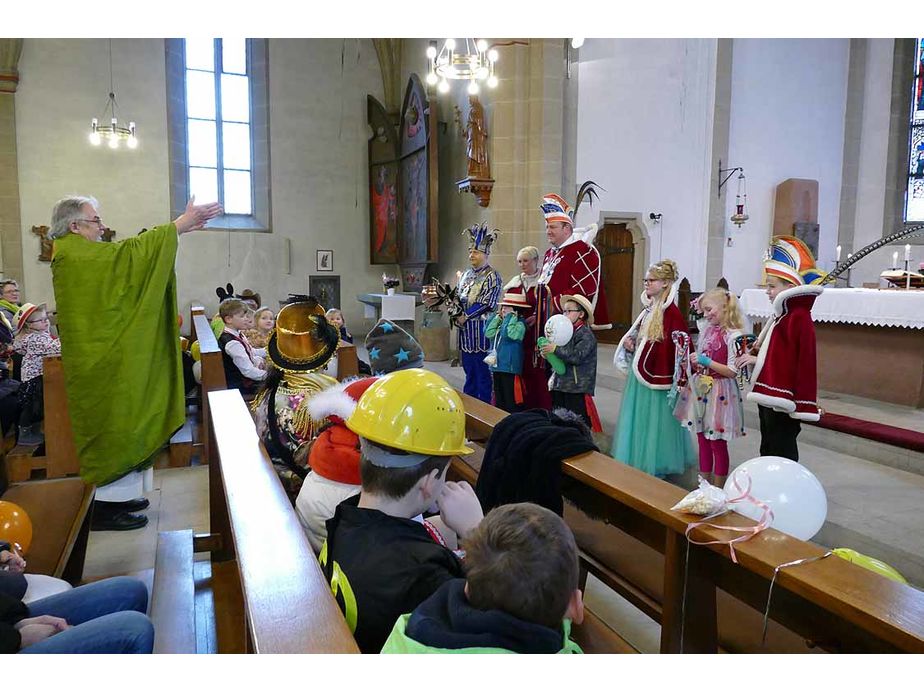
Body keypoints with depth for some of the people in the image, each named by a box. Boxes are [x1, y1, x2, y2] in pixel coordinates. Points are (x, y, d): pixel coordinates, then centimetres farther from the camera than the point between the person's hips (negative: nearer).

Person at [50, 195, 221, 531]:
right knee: (109, 426, -3)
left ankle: (111, 495, 25)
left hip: (105, 356, 10)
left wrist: (181, 226, 6)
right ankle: (103, 507, 6)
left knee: (112, 424, 15)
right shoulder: (73, 254, -15)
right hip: (98, 361, -10)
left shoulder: (80, 254, 15)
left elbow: (132, 252, 14)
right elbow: (130, 251, -20)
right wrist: (182, 223, -18)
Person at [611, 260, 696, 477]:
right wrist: (630, 342, 4)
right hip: (640, 374, 9)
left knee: (655, 420, 3)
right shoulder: (649, 309, 10)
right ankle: (639, 459, 31)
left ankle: (656, 464, 18)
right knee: (639, 418, 17)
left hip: (657, 376, -8)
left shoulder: (671, 312, -16)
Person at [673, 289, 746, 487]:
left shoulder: (734, 335, -15)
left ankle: (717, 490, 18)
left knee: (718, 444, 5)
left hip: (719, 393, -7)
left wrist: (707, 362, -20)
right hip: (700, 389, 7)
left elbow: (732, 372, -17)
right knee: (703, 441, 15)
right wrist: (694, 360, -4)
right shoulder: (707, 330, 6)